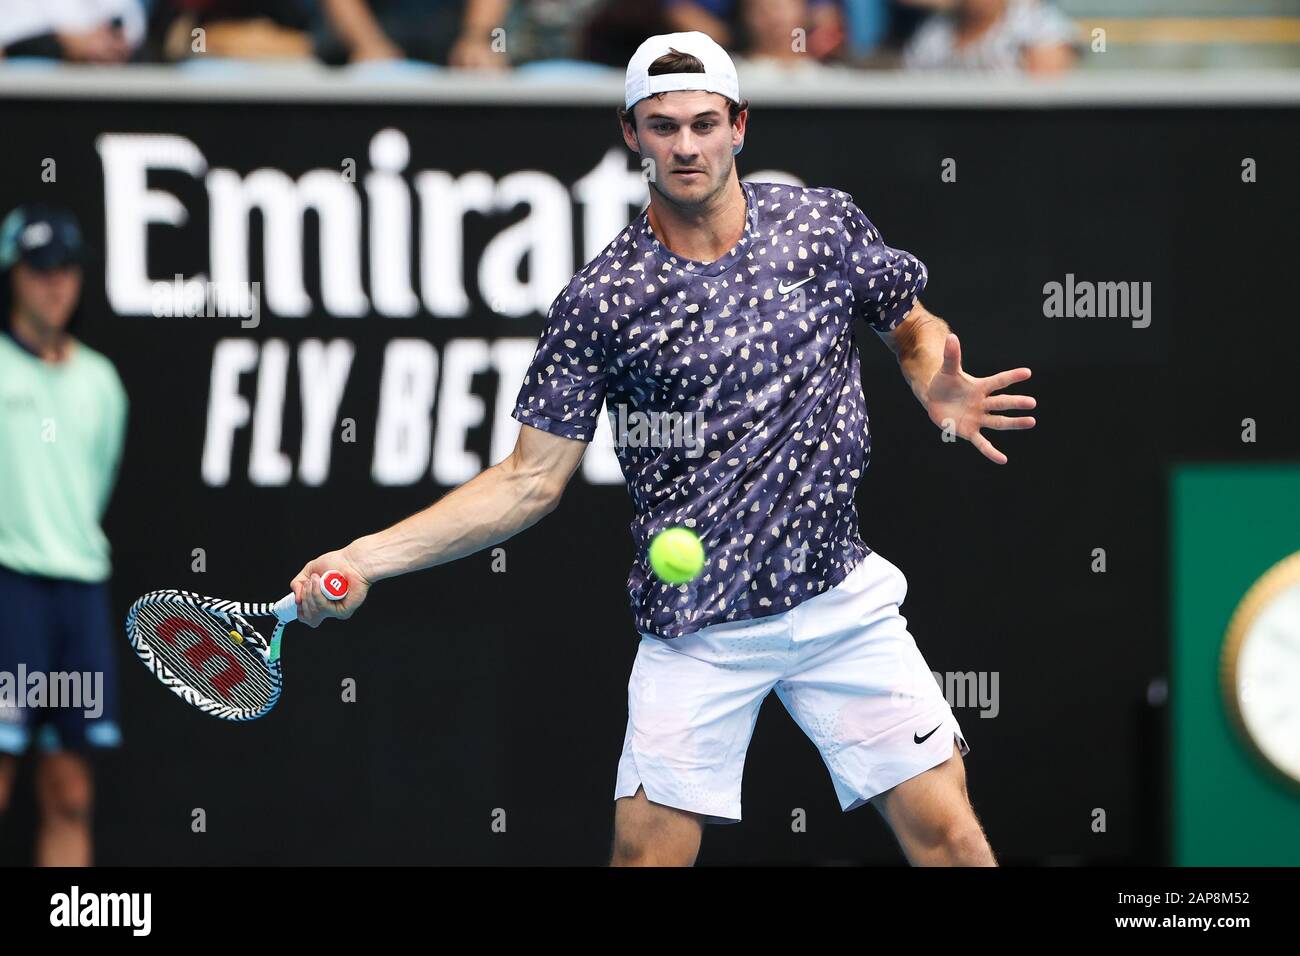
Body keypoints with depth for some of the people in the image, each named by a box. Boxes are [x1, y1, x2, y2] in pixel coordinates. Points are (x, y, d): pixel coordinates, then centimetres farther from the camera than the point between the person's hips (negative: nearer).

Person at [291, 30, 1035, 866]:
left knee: (949, 836, -3)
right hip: (696, 631, -2)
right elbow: (533, 480, -2)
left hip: (844, 602, 2)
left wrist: (943, 388, -6)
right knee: (649, 849, -7)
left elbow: (914, 328, 19)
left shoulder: (827, 223, 2)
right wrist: (366, 559, -12)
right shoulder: (601, 302, -5)